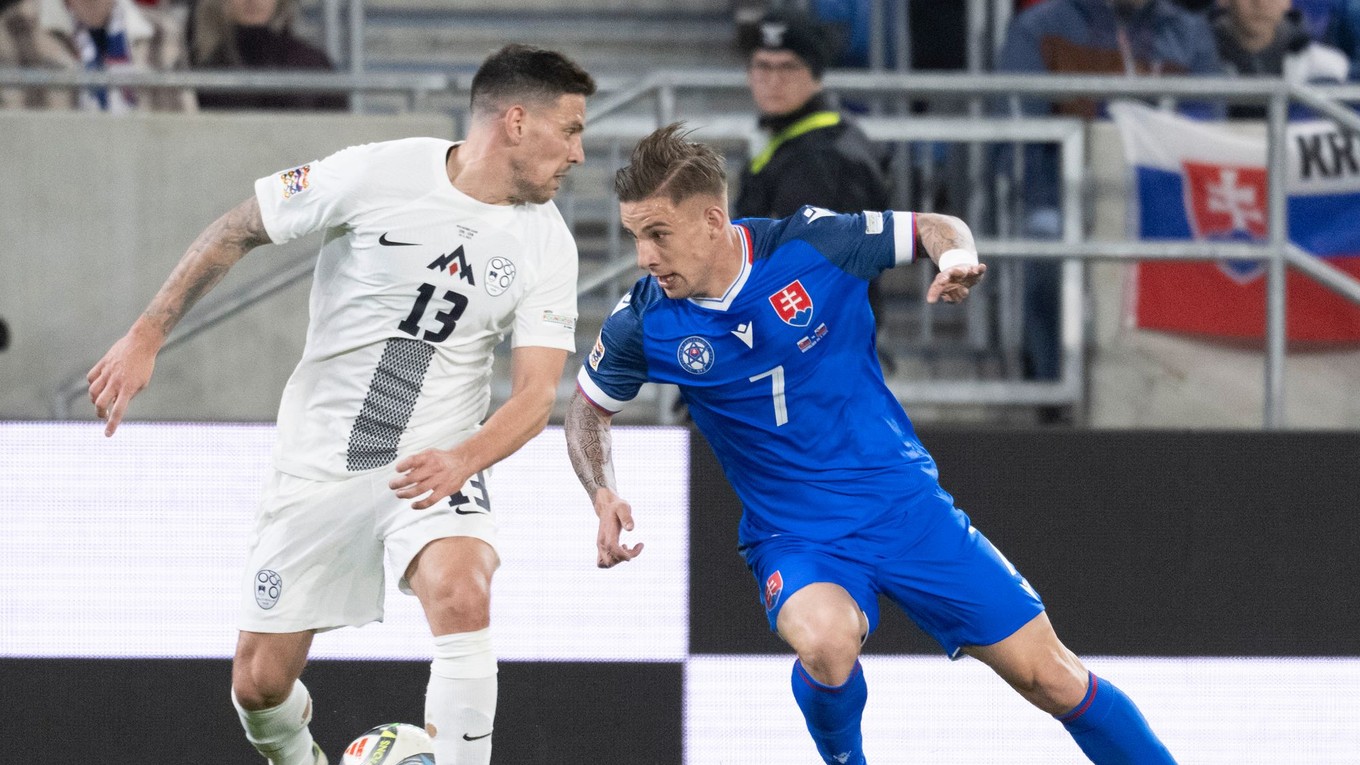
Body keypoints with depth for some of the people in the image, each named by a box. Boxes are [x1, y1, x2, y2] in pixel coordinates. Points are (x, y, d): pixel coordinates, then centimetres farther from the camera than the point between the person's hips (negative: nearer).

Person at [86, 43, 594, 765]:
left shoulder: (546, 243, -6)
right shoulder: (378, 175, -13)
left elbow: (535, 394, -10)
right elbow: (236, 230, -2)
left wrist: (464, 458, -30)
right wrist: (146, 336, -5)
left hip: (435, 464, 0)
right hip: (320, 463, 0)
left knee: (462, 599, -32)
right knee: (258, 687, 3)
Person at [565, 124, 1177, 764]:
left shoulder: (813, 245, -14)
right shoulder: (644, 325, -10)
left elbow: (935, 229, 3)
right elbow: (588, 410, 9)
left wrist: (957, 258, -20)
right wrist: (604, 496, -8)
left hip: (906, 507, 0)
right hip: (793, 538, 0)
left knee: (1048, 675, -2)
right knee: (824, 642, -34)